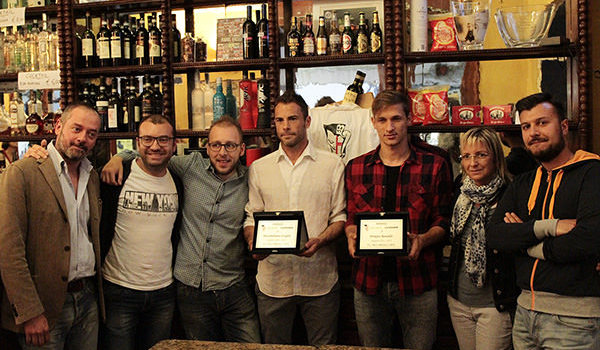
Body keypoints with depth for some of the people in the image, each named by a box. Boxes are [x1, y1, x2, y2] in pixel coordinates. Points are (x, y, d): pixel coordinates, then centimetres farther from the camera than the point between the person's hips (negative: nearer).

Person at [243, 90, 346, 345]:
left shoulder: (332, 165, 3)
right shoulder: (258, 169, 8)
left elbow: (341, 216, 1)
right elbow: (250, 217, 8)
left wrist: (320, 241, -17)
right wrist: (253, 241, -13)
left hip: (320, 279, -1)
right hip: (273, 279, 2)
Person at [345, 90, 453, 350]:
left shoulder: (434, 166, 1)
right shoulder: (356, 168, 7)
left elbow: (443, 221, 3)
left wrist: (422, 240, -16)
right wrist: (352, 236, -7)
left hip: (418, 281, -2)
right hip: (369, 280, 2)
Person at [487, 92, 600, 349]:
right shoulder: (522, 185, 13)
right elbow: (494, 236, -2)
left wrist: (526, 244, -8)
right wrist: (548, 227, -18)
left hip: (574, 317, -6)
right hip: (526, 311, 6)